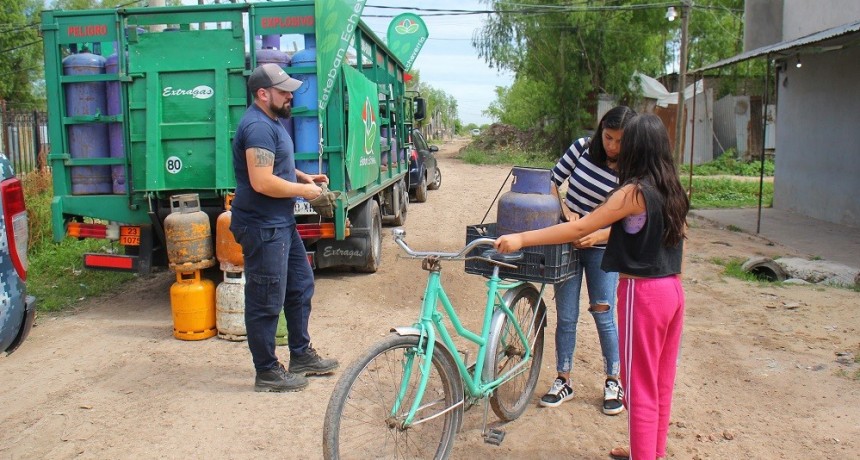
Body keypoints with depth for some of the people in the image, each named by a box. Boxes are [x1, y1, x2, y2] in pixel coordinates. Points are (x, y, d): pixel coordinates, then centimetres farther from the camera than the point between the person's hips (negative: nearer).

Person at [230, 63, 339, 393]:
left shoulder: (270, 121, 13)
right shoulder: (258, 127, -20)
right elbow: (262, 182, -28)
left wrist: (304, 177, 12)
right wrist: (303, 190, -16)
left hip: (281, 223, 11)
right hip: (262, 228, -11)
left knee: (301, 286, 19)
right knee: (266, 302, 0)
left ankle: (301, 355, 32)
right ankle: (267, 373, 13)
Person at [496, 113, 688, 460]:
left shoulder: (634, 192, -18)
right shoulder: (671, 190, 5)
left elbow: (579, 229, -21)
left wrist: (521, 239, -19)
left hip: (643, 292, -8)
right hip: (673, 289, 9)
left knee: (639, 386, 3)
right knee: (661, 381, 19)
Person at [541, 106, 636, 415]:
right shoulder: (583, 147, -7)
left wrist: (597, 235, -29)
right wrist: (565, 209, -18)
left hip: (602, 249, -2)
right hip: (567, 243, 2)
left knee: (604, 317, 3)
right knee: (566, 317, 6)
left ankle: (613, 382, 22)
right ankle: (563, 381, 20)